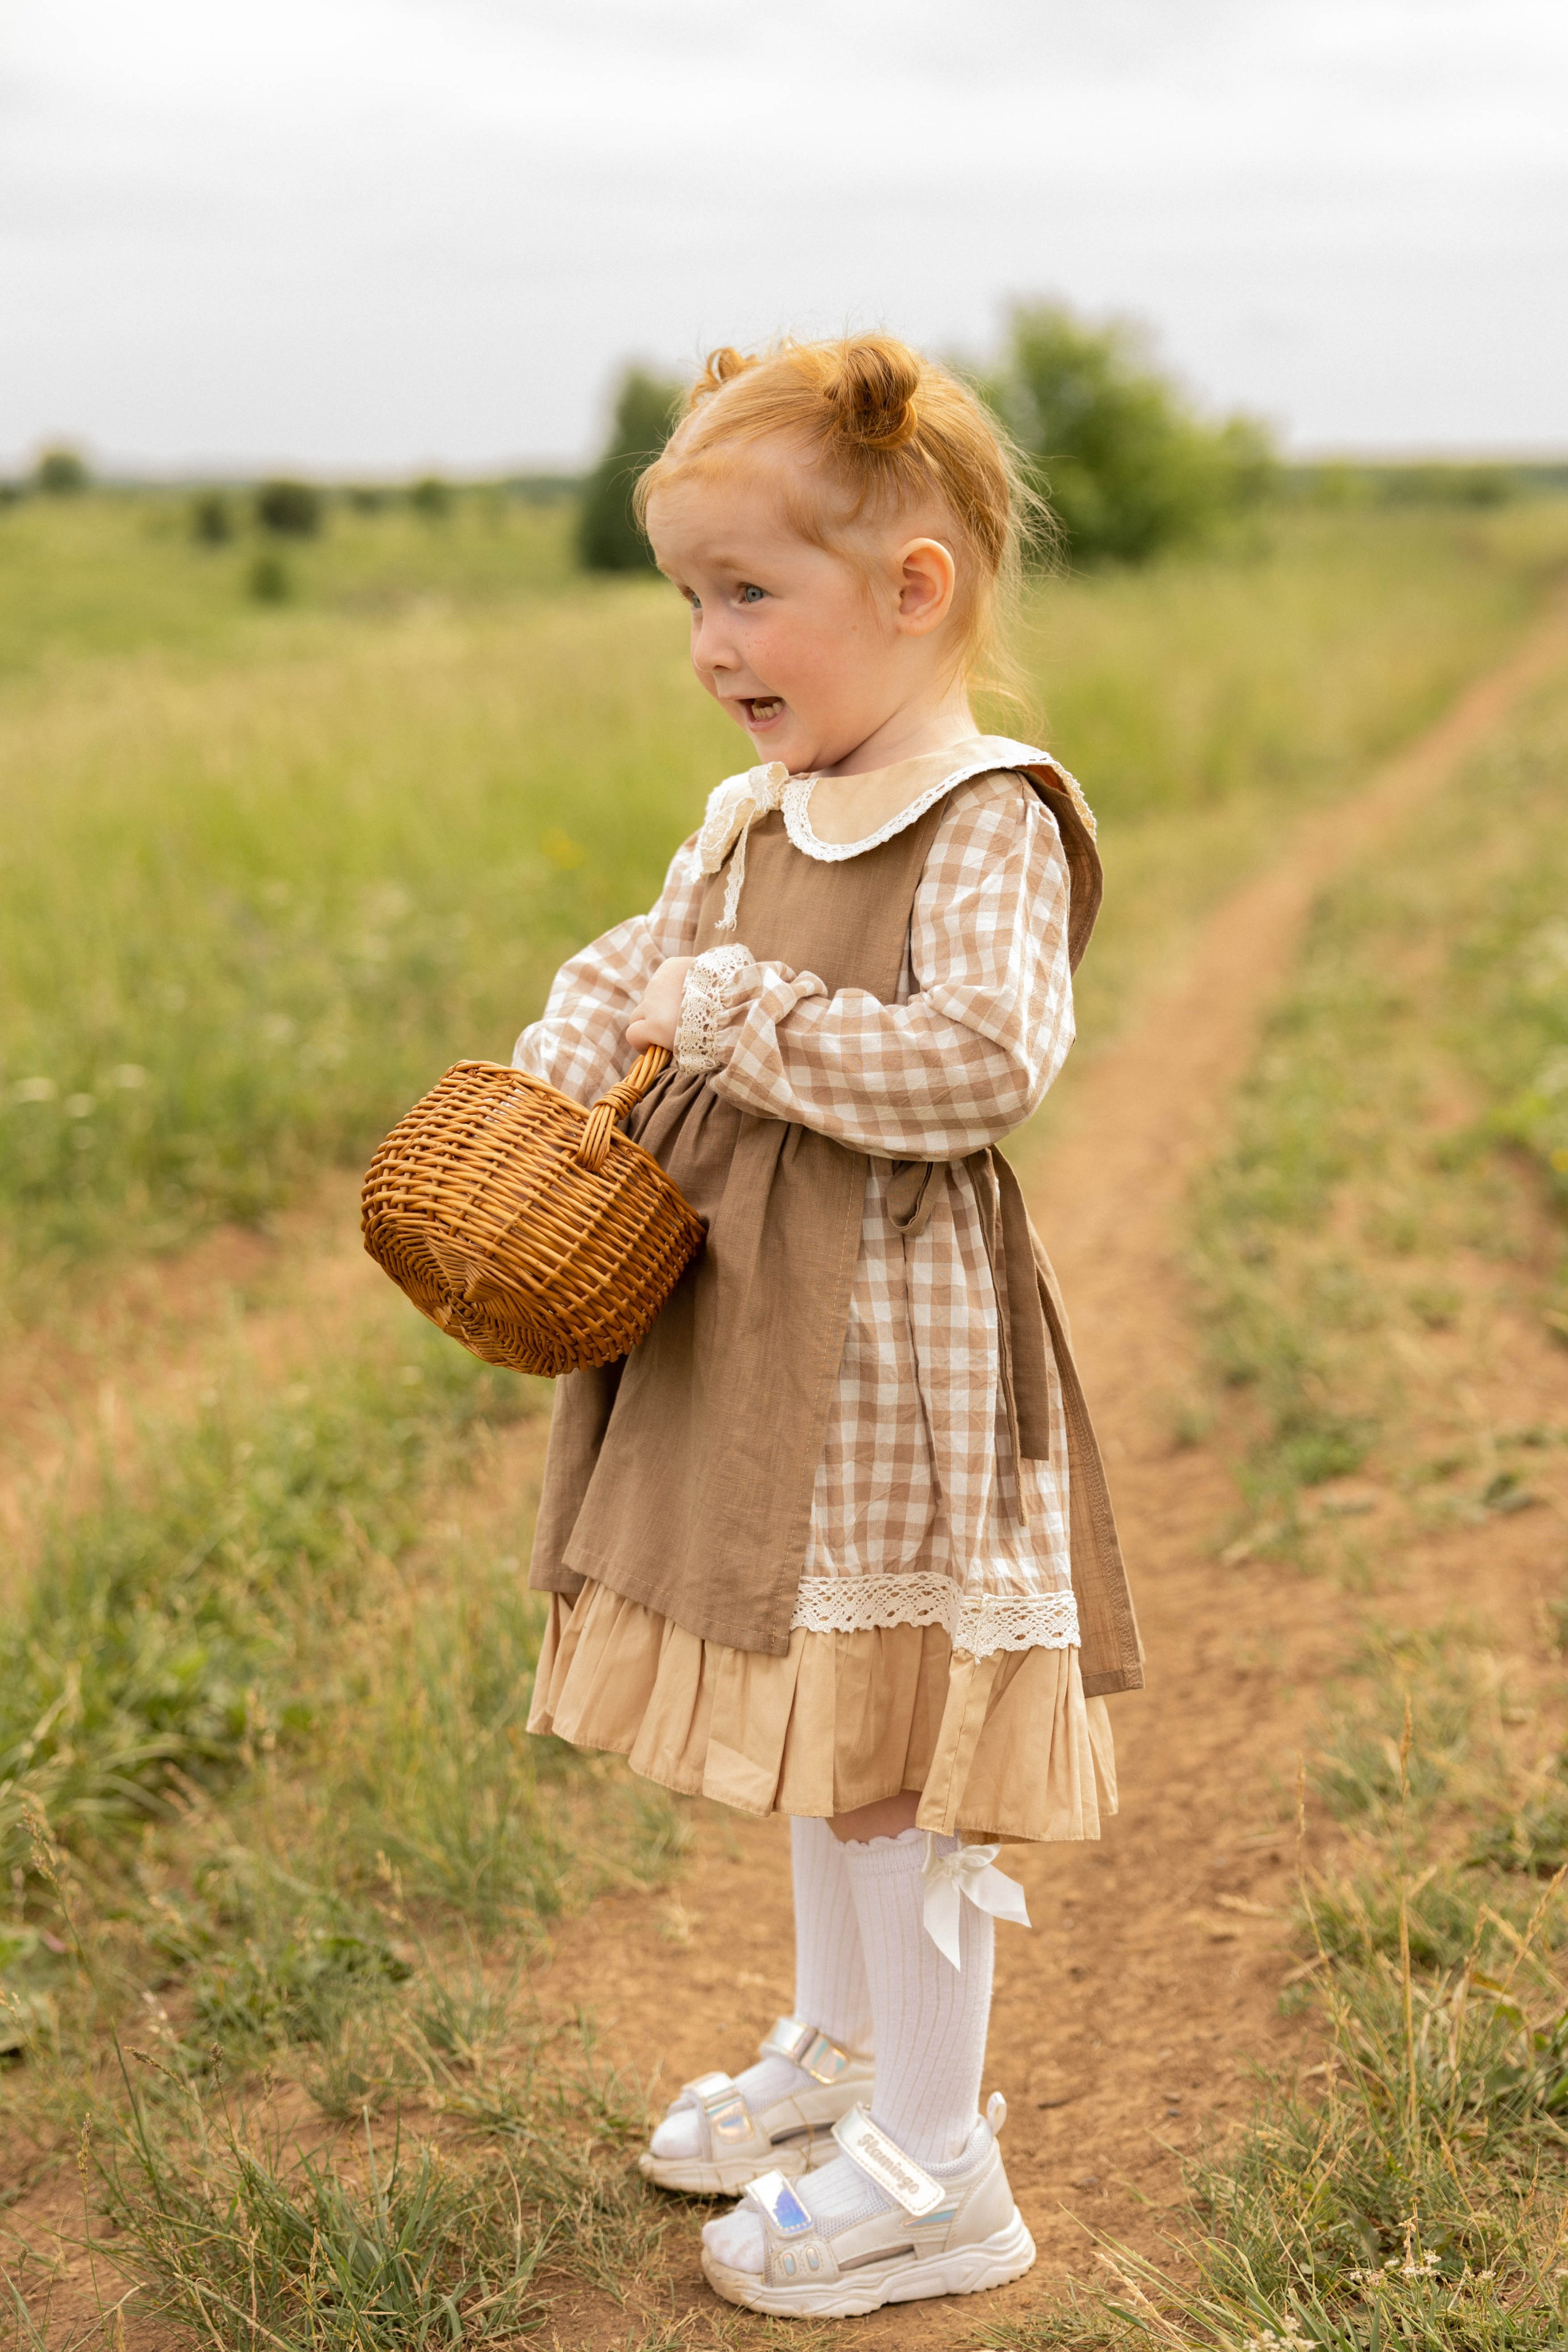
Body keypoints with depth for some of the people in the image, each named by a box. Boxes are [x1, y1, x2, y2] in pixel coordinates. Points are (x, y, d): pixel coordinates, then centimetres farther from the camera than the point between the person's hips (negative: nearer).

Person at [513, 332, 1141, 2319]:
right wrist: (544, 1107, -1)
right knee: (816, 1711, 21)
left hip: (896, 1347, -8)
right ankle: (842, 2048, 41)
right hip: (755, 1341, 9)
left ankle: (934, 2169, 17)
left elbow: (979, 1060, -29)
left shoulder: (988, 822, -15)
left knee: (890, 1746, 0)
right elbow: (621, 976, 19)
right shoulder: (750, 823, 10)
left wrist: (739, 1018, -21)